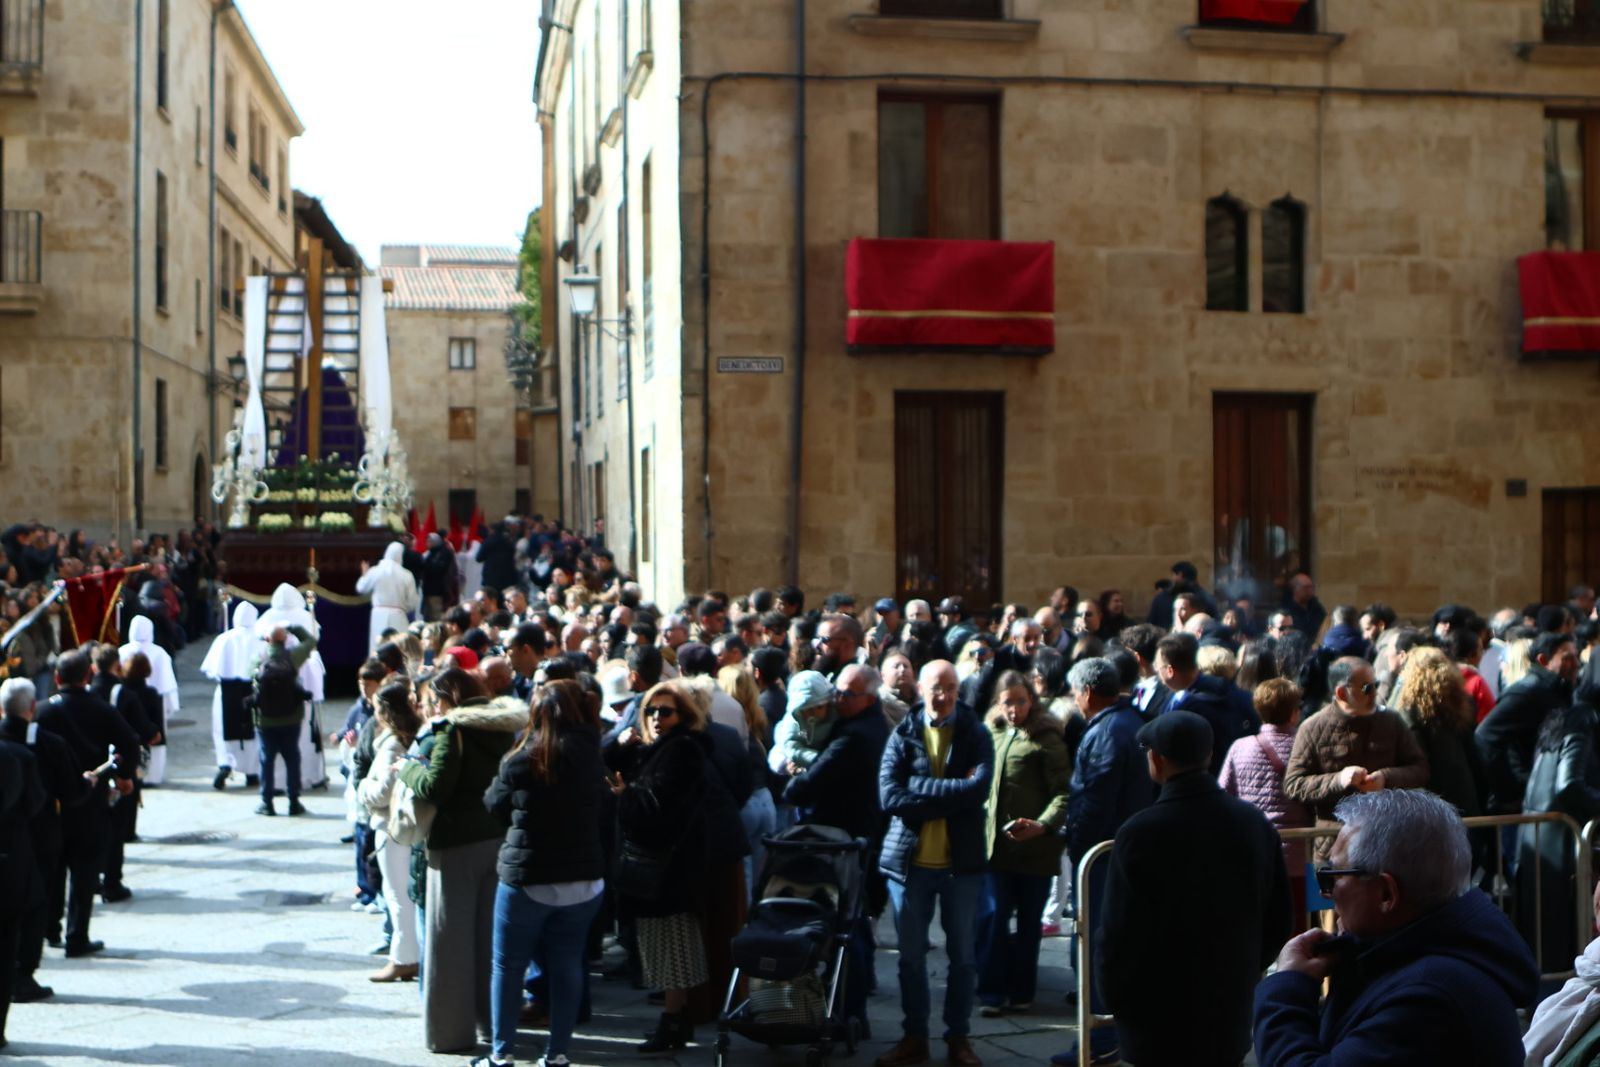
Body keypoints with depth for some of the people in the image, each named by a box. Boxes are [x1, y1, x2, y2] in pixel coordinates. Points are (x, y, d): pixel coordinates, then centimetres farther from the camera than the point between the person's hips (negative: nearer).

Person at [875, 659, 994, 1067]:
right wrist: (951, 794, -15)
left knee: (963, 955, 9)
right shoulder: (902, 735, 1)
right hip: (909, 860, 1)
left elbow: (979, 789, -17)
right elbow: (889, 797, -11)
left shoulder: (976, 735, 0)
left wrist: (919, 786, -16)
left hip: (962, 860, -1)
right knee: (911, 955, 9)